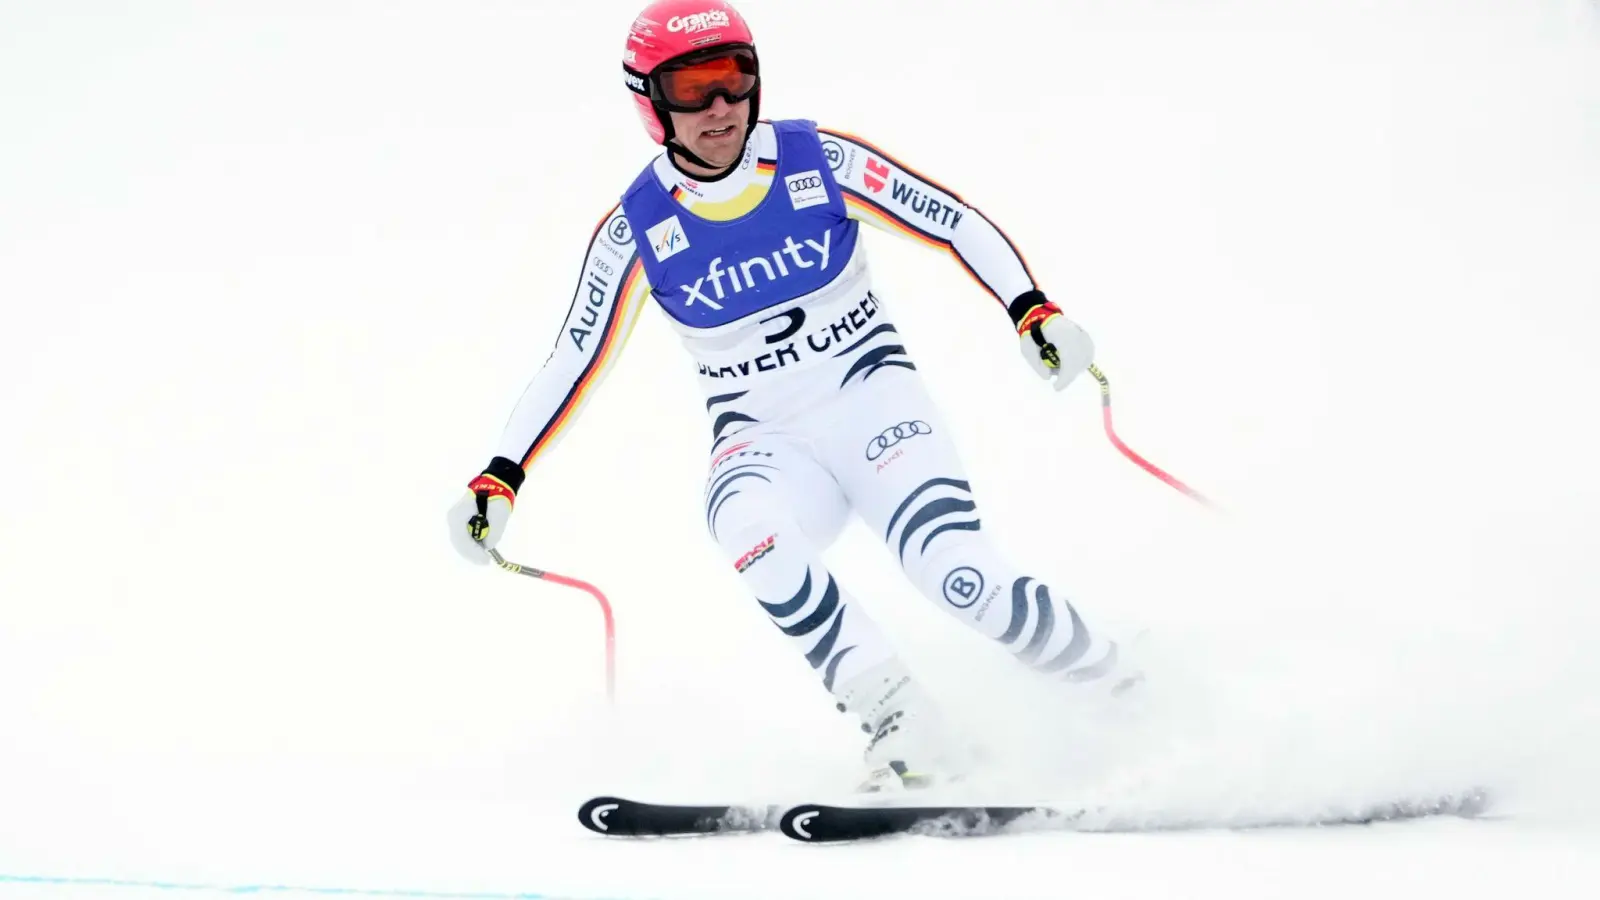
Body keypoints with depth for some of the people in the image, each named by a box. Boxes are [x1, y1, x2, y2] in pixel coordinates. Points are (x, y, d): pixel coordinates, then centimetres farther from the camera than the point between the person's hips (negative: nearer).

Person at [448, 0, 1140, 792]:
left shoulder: (819, 162, -6)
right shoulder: (637, 228, -3)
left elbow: (953, 221, -2)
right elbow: (574, 363, 5)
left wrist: (1035, 312, -15)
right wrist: (501, 477, -1)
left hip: (873, 403, -1)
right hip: (764, 444, 1)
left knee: (957, 576, -26)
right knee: (747, 530, -36)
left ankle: (1111, 683, 2)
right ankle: (903, 727, -25)